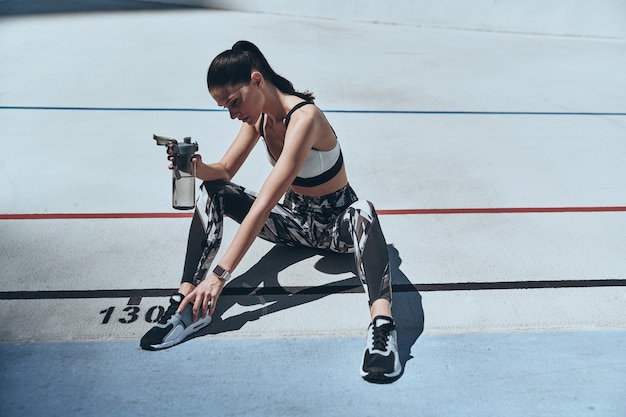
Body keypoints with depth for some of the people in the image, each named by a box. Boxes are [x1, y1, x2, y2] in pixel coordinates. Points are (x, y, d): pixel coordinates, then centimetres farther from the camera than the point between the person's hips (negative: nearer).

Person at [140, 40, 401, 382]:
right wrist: (197, 167, -24)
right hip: (291, 217, 7)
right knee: (212, 191, -11)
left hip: (336, 223, -7)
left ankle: (382, 323, -56)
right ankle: (188, 299, -21)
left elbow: (264, 203, -36)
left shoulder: (303, 117, -29)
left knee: (362, 212, -42)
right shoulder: (259, 115, -5)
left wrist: (220, 274, -38)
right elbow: (225, 170, 1)